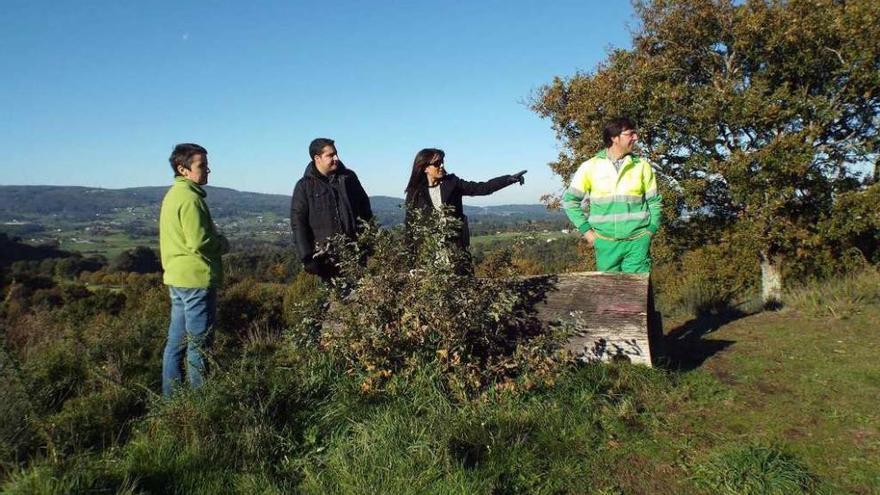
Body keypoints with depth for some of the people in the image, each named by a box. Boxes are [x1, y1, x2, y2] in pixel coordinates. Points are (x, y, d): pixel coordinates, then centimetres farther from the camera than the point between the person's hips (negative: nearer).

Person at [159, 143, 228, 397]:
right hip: (196, 278, -10)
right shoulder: (190, 197, -16)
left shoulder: (173, 194, 15)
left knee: (176, 342, 15)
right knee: (199, 344, -2)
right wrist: (222, 243, -4)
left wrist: (216, 240, 8)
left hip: (177, 277, 10)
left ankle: (171, 397, 24)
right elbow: (199, 243, -22)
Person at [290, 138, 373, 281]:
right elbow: (298, 223, -3)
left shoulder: (348, 177, 9)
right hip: (326, 255, -3)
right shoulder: (304, 186, 0)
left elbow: (365, 208, 16)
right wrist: (307, 257, -10)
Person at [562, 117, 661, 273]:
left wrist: (650, 230, 0)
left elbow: (654, 202, 11)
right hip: (605, 243, 0)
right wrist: (586, 230, 0)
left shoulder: (642, 166, 3)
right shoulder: (590, 167, -1)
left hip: (637, 242, 0)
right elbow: (570, 200, 5)